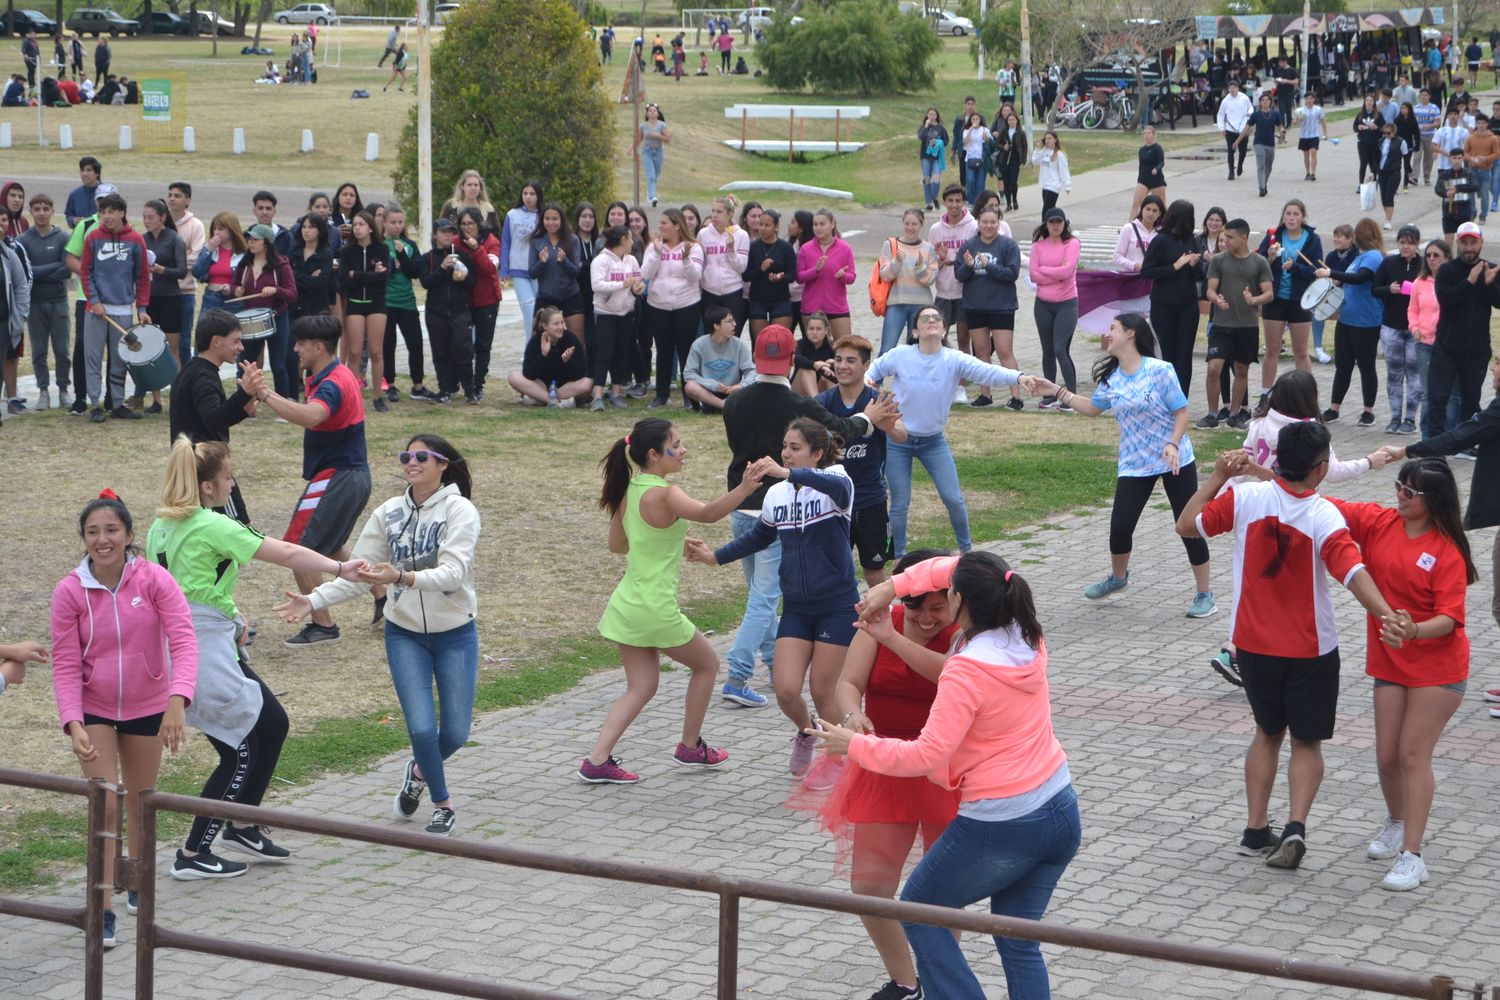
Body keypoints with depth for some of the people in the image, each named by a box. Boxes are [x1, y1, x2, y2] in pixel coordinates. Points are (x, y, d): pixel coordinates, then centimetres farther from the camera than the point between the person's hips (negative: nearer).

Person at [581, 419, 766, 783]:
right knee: (707, 664, 16)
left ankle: (597, 760, 1)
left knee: (641, 686, 13)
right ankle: (690, 747, 26)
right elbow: (707, 513, -40)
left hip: (627, 603, 8)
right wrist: (744, 489, -54)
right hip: (656, 609, -8)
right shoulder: (664, 494, -20)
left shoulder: (627, 491, 5)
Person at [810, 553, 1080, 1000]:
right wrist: (893, 586, 10)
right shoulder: (1027, 638, 1)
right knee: (1018, 941, 18)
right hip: (1061, 813, 8)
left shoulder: (966, 672, -22)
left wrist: (855, 745, -13)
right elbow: (951, 567, 14)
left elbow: (926, 756, -24)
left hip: (1000, 828, -8)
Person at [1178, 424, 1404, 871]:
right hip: (1310, 650, -3)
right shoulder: (1325, 516, -19)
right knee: (1306, 741, 10)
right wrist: (1387, 615, -39)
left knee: (1268, 732, 21)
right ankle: (1295, 827, -9)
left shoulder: (1244, 498, -12)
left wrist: (1218, 476, 3)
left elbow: (1186, 525, -2)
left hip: (1254, 645, 3)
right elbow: (1353, 573, -31)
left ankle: (1256, 830, 17)